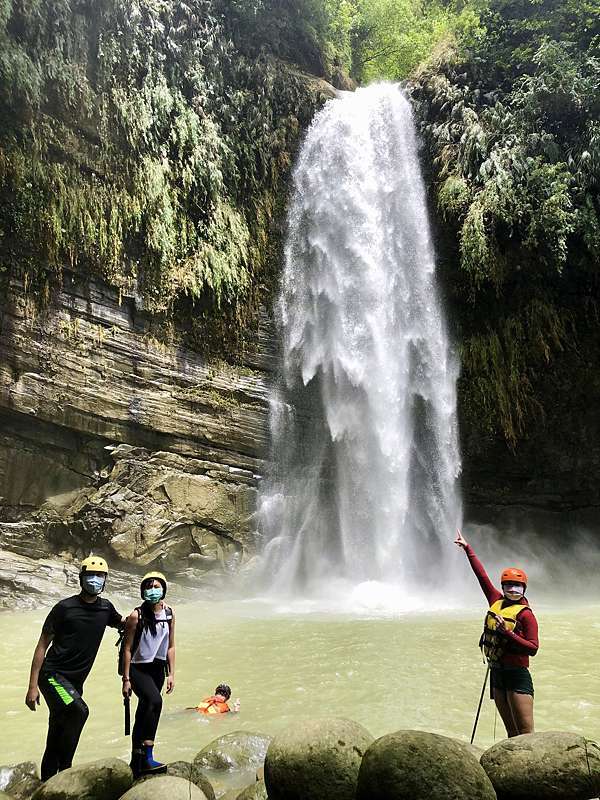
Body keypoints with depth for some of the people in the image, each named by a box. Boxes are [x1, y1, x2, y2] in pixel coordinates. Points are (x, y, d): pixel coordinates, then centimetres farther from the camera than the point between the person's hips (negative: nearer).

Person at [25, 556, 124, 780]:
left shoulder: (105, 608, 4)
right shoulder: (65, 607, -11)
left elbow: (123, 623, 24)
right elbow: (42, 645, -6)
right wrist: (33, 686, -9)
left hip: (75, 681, 6)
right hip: (53, 675, -5)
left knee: (56, 740, 10)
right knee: (79, 711, -27)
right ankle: (64, 770, -12)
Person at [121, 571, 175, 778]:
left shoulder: (169, 614, -1)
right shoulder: (136, 616, -15)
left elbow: (170, 646, 6)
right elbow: (127, 649, -11)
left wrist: (171, 674, 4)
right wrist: (126, 679, -11)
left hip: (157, 668, 5)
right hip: (138, 668, -5)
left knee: (144, 713, 14)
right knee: (155, 700, -29)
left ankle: (136, 762, 28)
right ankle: (147, 757, -24)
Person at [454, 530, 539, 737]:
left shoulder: (526, 614, -8)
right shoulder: (496, 601, 8)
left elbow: (533, 648, -14)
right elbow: (481, 574, 14)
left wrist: (506, 632, -22)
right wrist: (468, 548, 19)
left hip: (517, 675, -6)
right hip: (496, 673, 6)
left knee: (526, 733, -7)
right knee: (511, 733, 12)